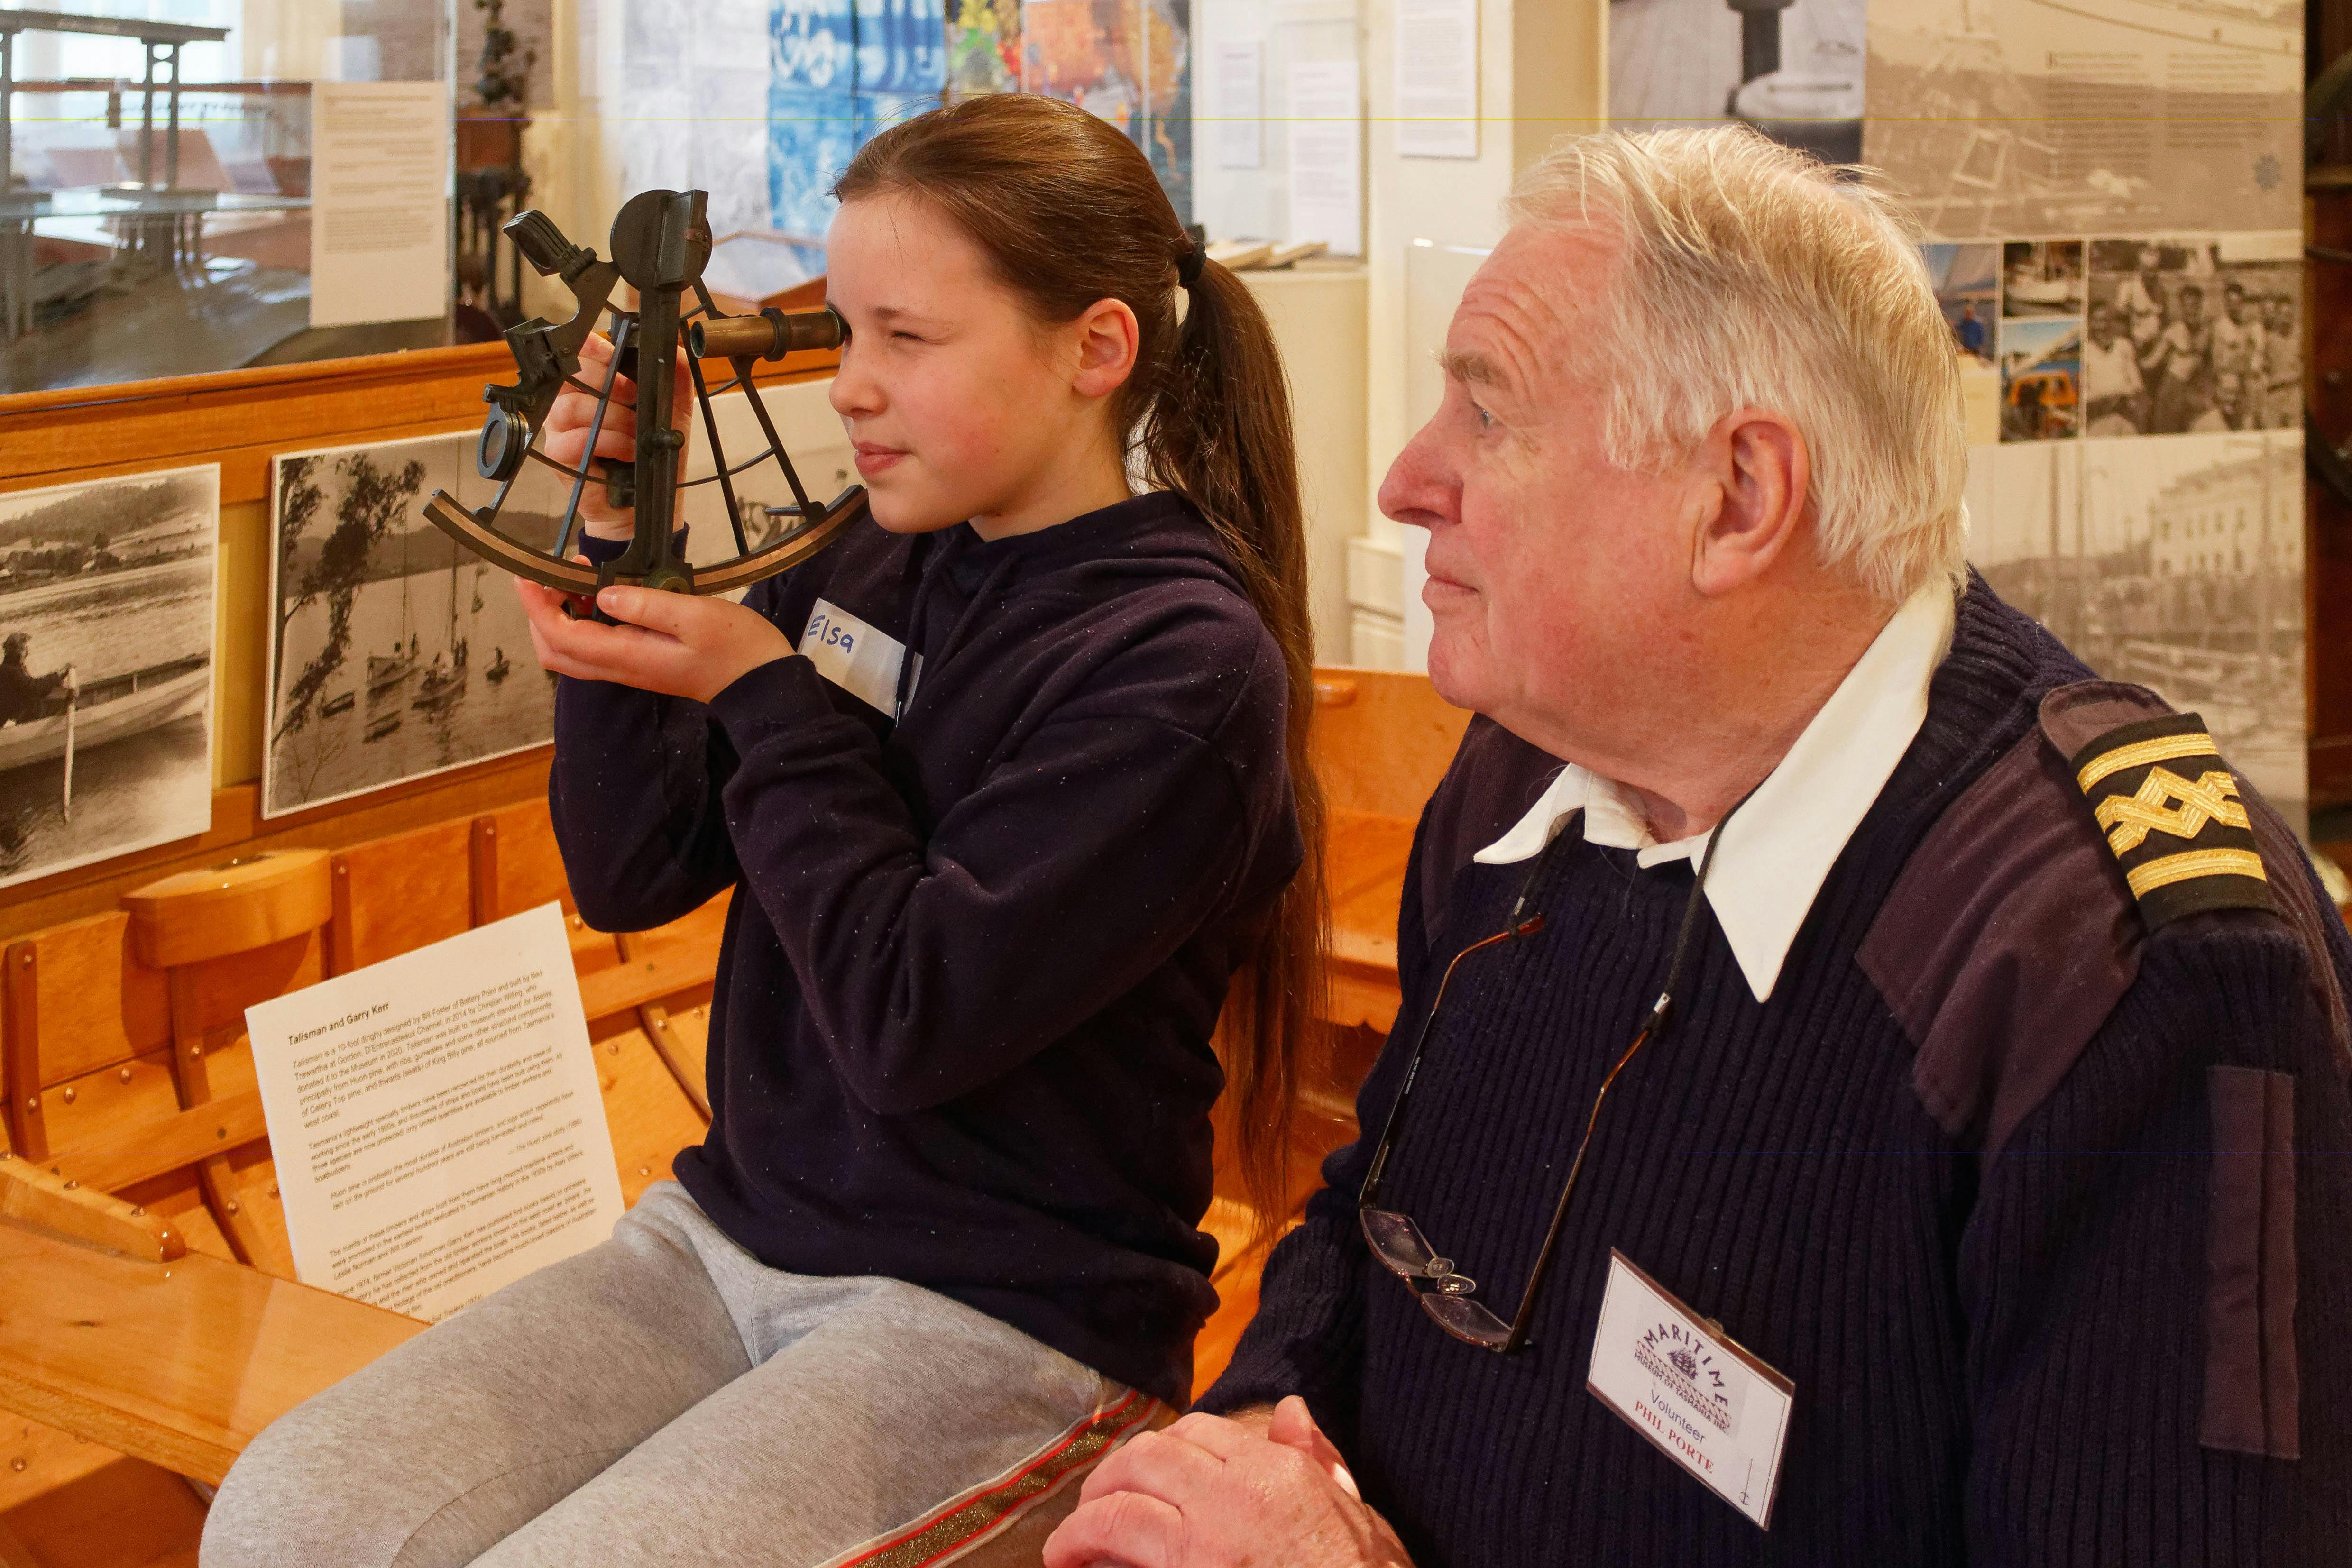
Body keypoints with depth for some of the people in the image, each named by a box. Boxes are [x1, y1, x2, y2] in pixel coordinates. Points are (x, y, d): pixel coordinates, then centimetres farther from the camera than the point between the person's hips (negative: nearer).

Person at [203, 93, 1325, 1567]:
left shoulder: (1184, 661, -15)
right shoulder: (861, 569, 5)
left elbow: (910, 1022, -19)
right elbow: (629, 876, 8)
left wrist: (762, 694, -11)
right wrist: (620, 546, -2)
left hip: (1002, 1321, -6)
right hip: (727, 1230, 6)